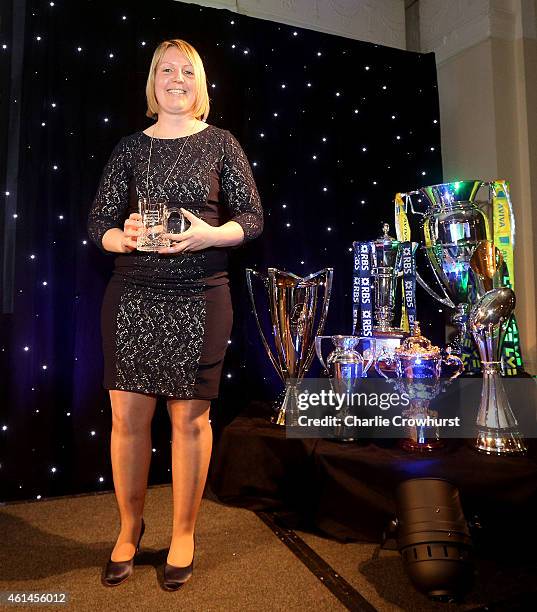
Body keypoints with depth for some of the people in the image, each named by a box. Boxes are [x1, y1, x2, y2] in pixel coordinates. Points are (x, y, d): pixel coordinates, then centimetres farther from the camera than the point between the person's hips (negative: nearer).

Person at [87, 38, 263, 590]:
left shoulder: (220, 143, 8)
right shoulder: (130, 148, 12)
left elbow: (252, 217, 4)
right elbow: (97, 223, 9)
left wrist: (210, 235, -15)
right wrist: (123, 237, -13)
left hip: (200, 299, -1)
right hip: (132, 296, 2)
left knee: (190, 417, 4)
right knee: (128, 416, 4)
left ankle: (183, 533, 24)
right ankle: (129, 528, 28)